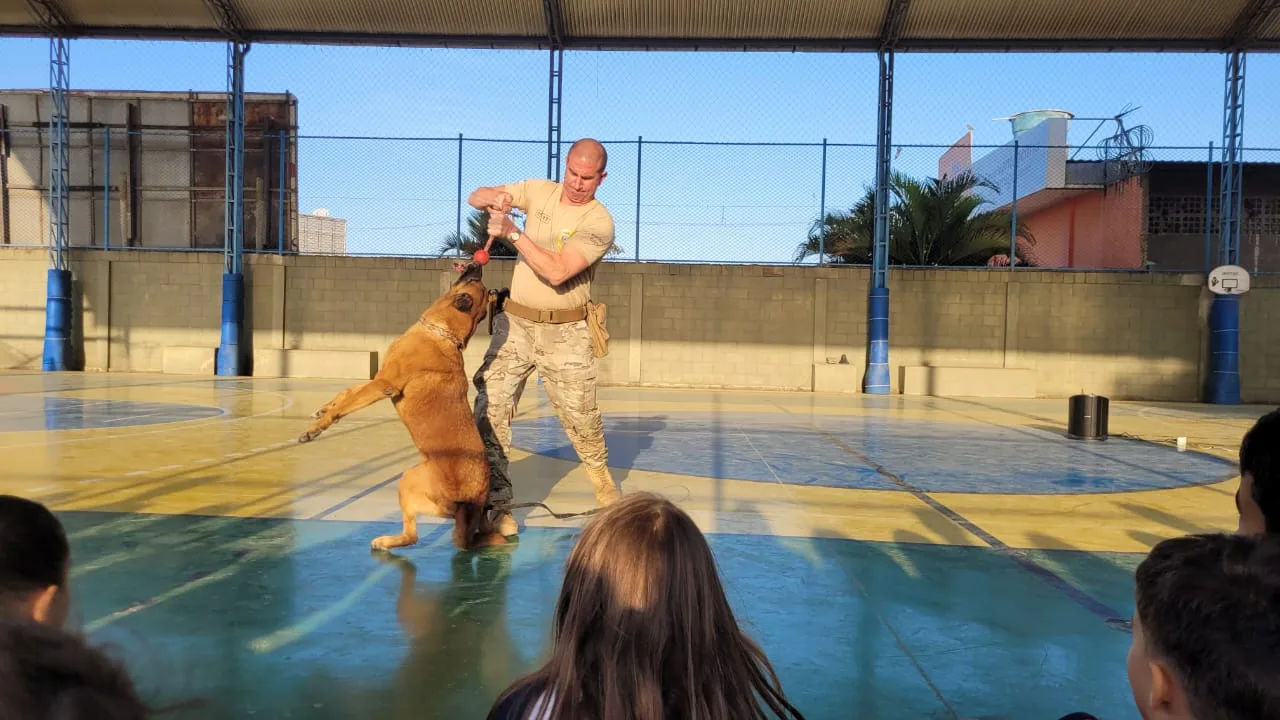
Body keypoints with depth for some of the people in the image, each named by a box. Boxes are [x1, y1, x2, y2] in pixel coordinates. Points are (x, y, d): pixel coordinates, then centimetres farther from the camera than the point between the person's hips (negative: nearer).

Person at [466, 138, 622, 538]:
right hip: (515, 323, 3)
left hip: (565, 332, -3)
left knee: (580, 415, 5)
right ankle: (496, 503, -3)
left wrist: (513, 232, -26)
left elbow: (557, 272, -23)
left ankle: (600, 475, 35)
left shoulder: (599, 223, -11)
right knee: (490, 408, -10)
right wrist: (495, 197, -15)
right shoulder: (539, 191, 4)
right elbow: (474, 197, 9)